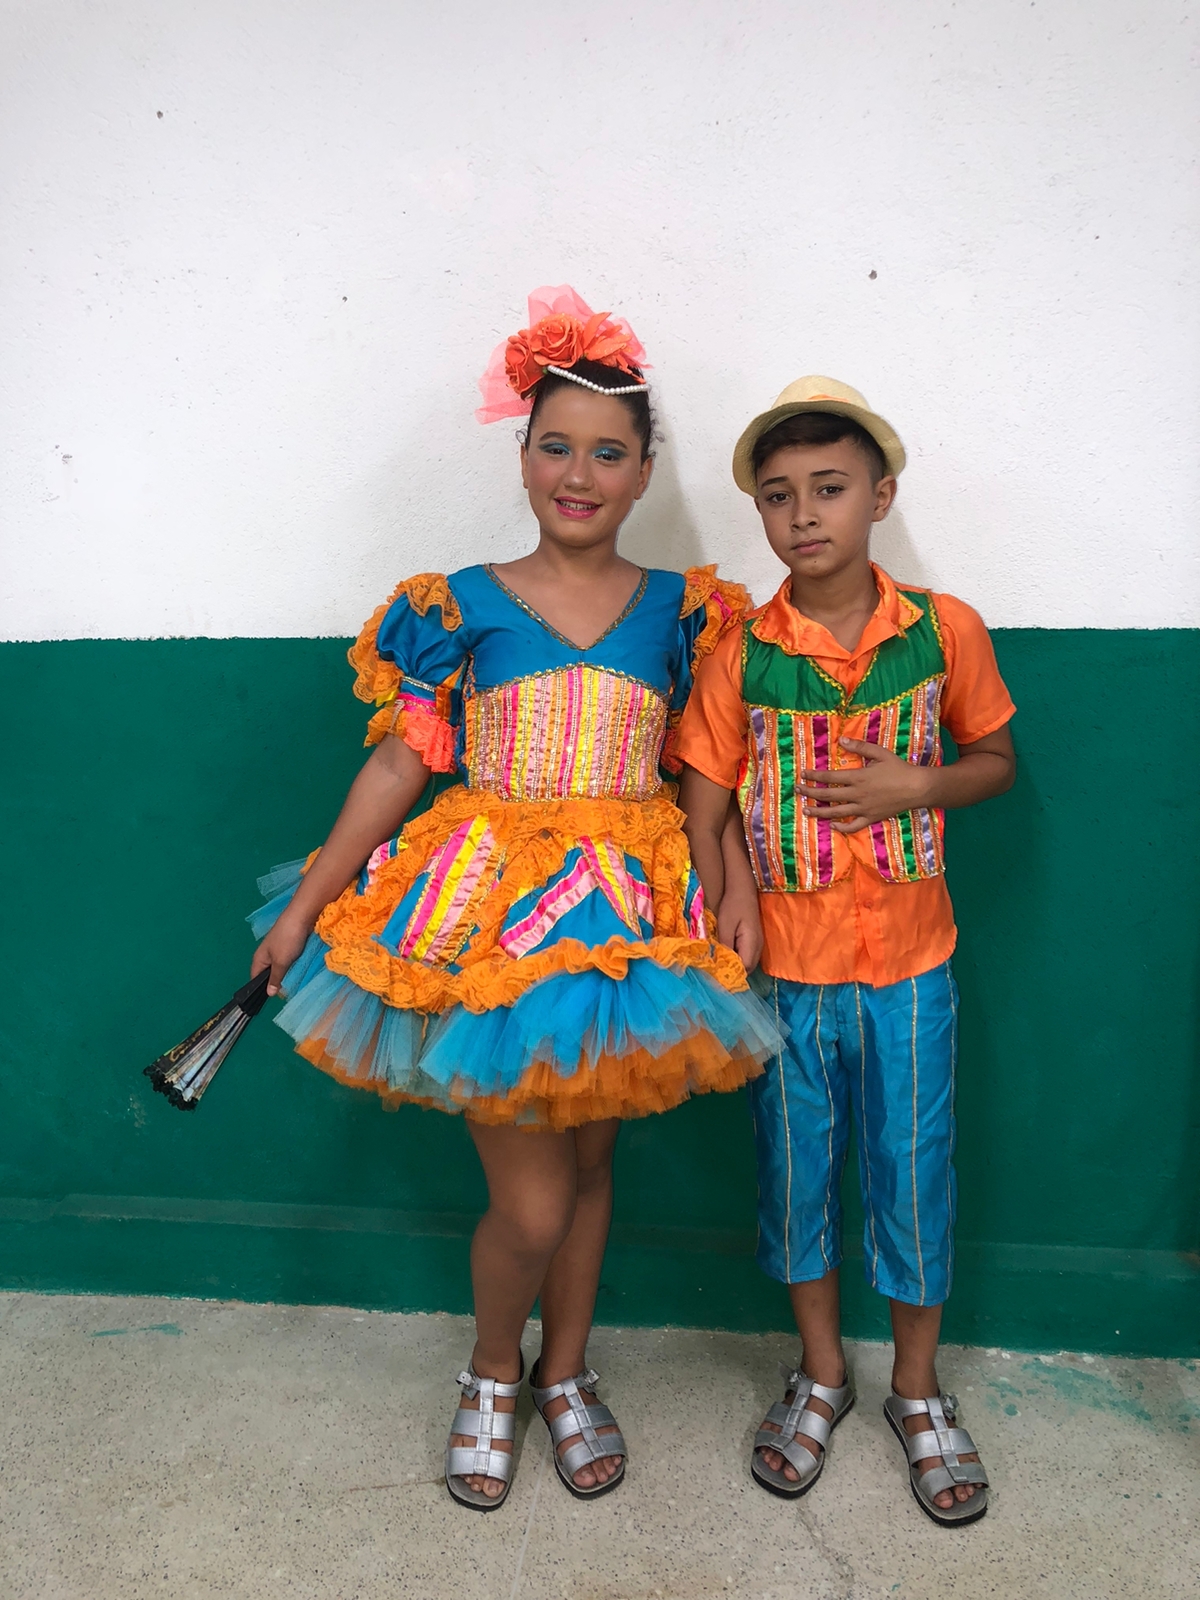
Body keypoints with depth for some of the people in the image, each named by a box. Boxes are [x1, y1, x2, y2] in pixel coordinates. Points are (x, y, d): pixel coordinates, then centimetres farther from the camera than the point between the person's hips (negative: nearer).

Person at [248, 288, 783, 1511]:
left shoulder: (682, 610, 4)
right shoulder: (460, 605, -1)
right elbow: (398, 765, 0)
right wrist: (305, 906, 0)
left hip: (625, 914, 3)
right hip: (488, 909, -2)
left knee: (590, 1162, 16)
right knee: (529, 1201, -1)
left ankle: (565, 1375, 40)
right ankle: (490, 1376, 31)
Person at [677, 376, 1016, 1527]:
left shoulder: (944, 631, -6)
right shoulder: (738, 653, -7)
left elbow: (995, 759, 7)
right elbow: (701, 803, -4)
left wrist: (909, 788, -13)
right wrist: (716, 939, -14)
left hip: (909, 966, 0)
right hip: (783, 968, 0)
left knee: (914, 1173, 12)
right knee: (795, 1174, 15)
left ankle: (916, 1388, 37)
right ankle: (820, 1371, 40)